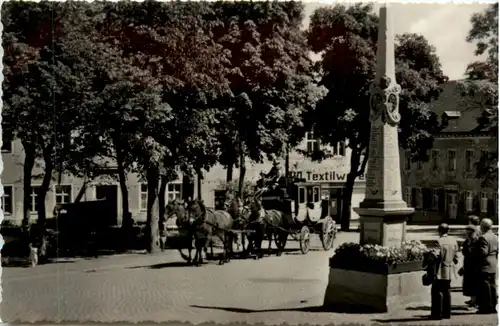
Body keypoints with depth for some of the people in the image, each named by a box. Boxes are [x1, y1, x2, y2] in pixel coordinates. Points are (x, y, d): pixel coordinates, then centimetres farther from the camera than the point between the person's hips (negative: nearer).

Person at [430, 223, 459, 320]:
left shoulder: (439, 242, -16)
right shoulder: (454, 242, 4)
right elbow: (456, 258, 7)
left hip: (440, 272, -7)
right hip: (449, 272, 7)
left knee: (436, 291, 0)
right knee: (446, 291, 14)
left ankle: (437, 314, -1)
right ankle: (446, 313, 17)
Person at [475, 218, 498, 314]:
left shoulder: (483, 238, -17)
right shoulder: (495, 237, 12)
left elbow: (483, 252, -22)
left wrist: (474, 251, -8)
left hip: (485, 267, -9)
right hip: (493, 267, 9)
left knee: (485, 287, -3)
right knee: (492, 286, 13)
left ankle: (486, 307, 0)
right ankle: (493, 307, 18)